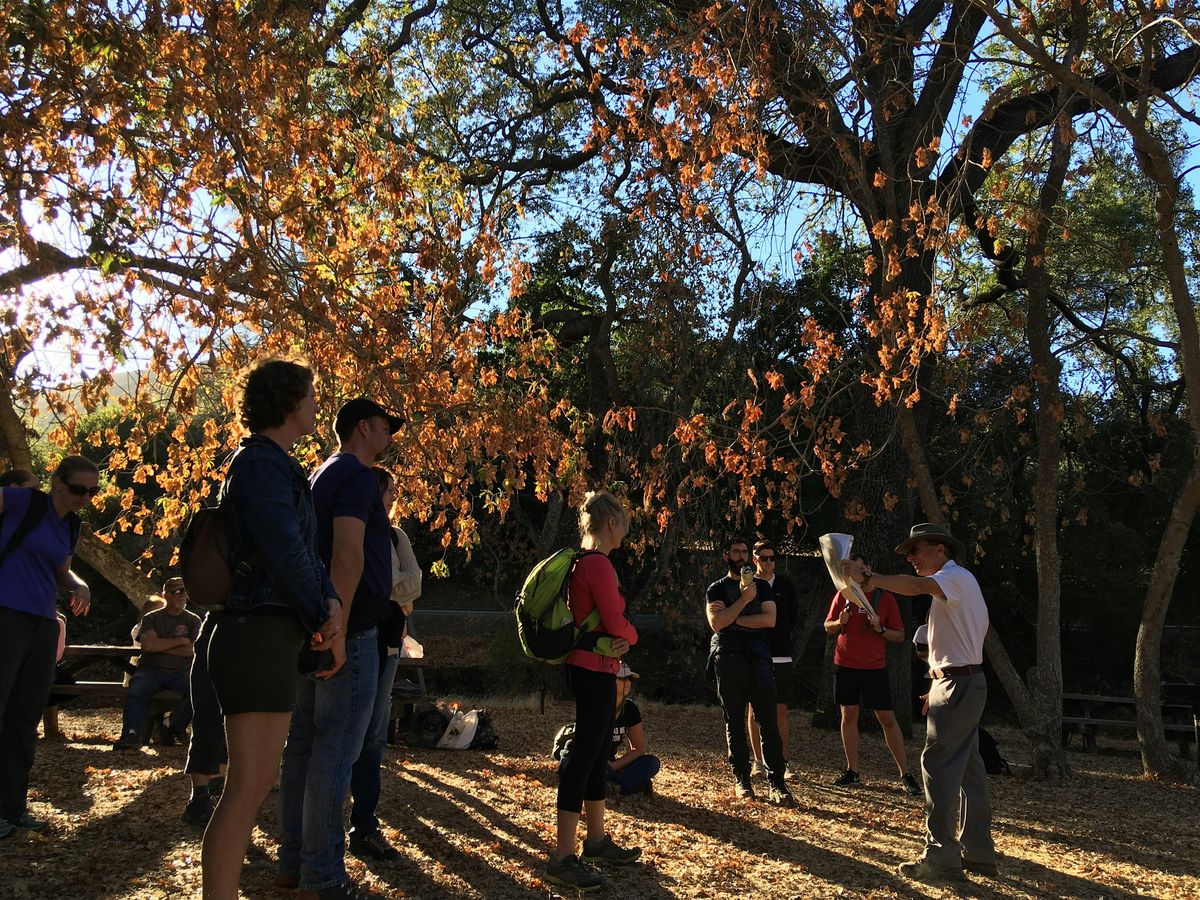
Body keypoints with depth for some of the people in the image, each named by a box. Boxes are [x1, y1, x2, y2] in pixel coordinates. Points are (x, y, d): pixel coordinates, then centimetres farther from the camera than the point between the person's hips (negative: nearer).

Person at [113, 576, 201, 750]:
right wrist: (180, 640, -4)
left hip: (180, 672, 0)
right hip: (151, 670, 0)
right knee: (135, 693, -32)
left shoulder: (193, 620, 13)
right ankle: (132, 734, -35)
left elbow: (192, 650, -3)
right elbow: (148, 645, -7)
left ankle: (172, 728, -12)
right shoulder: (152, 618, 12)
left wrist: (161, 646, -4)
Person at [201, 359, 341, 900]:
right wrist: (323, 622, -6)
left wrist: (331, 602, -2)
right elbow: (286, 552, -18)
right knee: (248, 786, -8)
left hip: (269, 636, 10)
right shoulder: (261, 462, -10)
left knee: (258, 780, 15)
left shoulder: (275, 465, 20)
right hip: (261, 633, -10)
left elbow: (303, 548, 15)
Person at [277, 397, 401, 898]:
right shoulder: (356, 475, -10)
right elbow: (348, 553, -21)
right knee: (335, 749, -7)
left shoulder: (322, 475, 20)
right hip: (350, 630, -10)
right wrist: (337, 629, -25)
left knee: (304, 743, 12)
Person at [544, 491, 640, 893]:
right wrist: (630, 636, 4)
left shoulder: (583, 561, 15)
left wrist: (620, 636, -5)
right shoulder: (598, 563, -17)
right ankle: (562, 859, -6)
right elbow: (615, 622, -18)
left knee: (598, 752, 17)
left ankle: (596, 839, 28)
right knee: (584, 754, -9)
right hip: (595, 667, -11)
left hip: (593, 666, 11)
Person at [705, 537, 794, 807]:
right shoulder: (717, 589, 7)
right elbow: (716, 622, -9)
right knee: (735, 723, 5)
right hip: (728, 660, -1)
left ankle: (776, 782, -2)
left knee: (769, 721, -4)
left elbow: (769, 619, -2)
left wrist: (732, 618, -7)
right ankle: (741, 779, 14)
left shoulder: (762, 586, 13)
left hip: (758, 659, 1)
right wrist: (744, 600, -16)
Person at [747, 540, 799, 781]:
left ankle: (785, 763, 6)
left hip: (780, 657, 1)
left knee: (781, 711, 2)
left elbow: (793, 616, 11)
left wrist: (780, 640, 7)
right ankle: (759, 762, 13)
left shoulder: (785, 585, 6)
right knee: (754, 710, 5)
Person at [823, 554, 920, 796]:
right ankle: (852, 771, 16)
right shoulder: (843, 595, 3)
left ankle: (905, 775, 5)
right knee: (849, 716, 6)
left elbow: (900, 635, 2)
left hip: (875, 667, -2)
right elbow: (828, 627, 9)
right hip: (845, 666, 2)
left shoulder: (886, 598, -2)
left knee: (887, 719, -2)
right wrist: (839, 622, -12)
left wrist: (880, 629, -17)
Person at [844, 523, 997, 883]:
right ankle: (978, 852, 21)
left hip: (958, 684, -10)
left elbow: (916, 587, -34)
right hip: (966, 682, 10)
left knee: (938, 765, -10)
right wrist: (939, 687, 20)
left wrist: (869, 577, -41)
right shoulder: (959, 582, 19)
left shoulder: (955, 576, -12)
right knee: (967, 768, 14)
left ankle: (941, 857, -7)